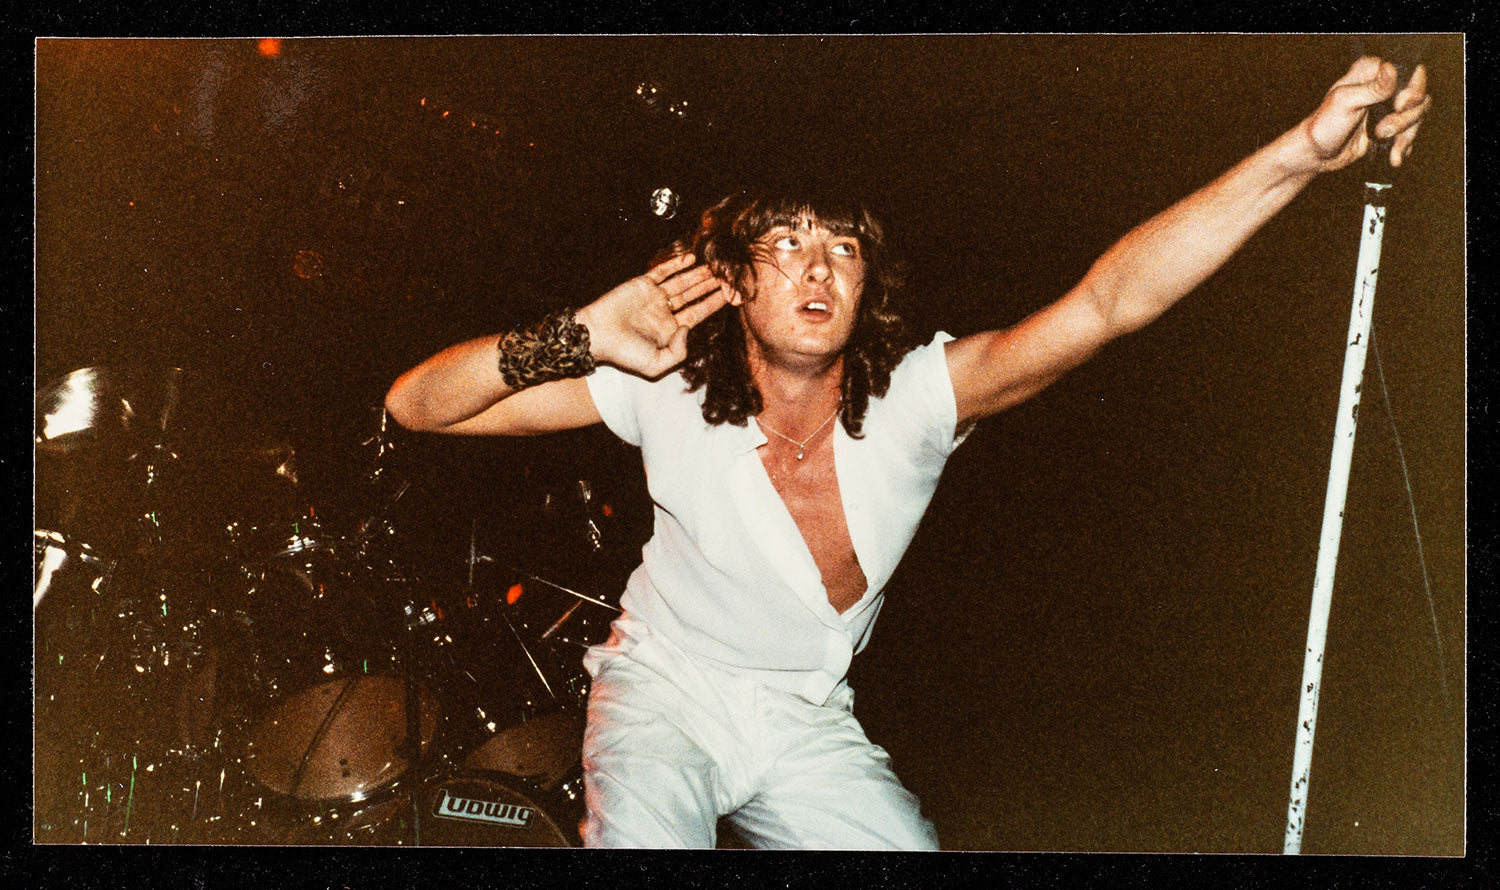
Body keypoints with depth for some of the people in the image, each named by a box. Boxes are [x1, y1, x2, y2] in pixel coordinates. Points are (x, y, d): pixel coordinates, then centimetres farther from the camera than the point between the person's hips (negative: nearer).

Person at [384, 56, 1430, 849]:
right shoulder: (667, 394, -19)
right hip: (666, 693, -2)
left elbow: (1106, 302, -32)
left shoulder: (913, 401, -18)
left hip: (808, 725, 3)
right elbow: (416, 405, -18)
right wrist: (580, 337, -35)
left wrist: (1304, 152, -43)